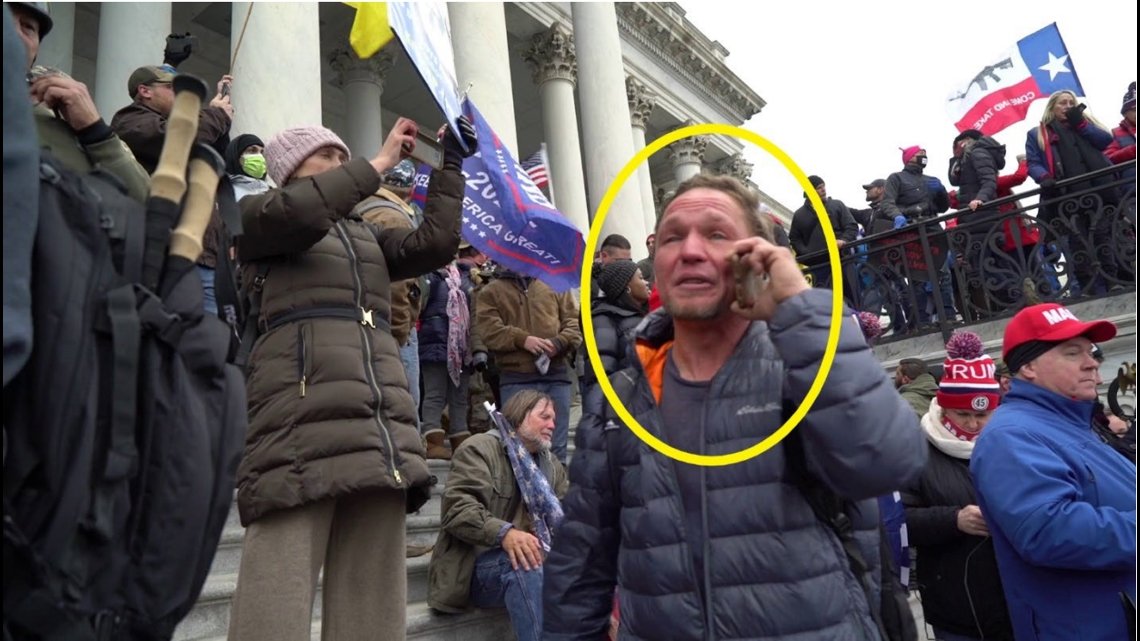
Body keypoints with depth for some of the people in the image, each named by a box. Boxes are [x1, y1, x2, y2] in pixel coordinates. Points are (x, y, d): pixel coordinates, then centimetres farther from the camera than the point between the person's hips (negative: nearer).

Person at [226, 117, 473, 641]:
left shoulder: (366, 235, 30)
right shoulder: (257, 215, 14)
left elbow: (435, 243, 16)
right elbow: (299, 211, -9)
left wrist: (451, 165, 16)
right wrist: (381, 161, -1)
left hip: (381, 417, 6)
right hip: (303, 410, -5)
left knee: (374, 588, 3)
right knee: (282, 584, -10)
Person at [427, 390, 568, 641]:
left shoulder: (551, 464, 20)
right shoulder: (479, 448, -3)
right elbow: (457, 507, -16)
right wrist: (504, 533, -31)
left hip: (536, 558, 6)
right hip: (479, 564, -6)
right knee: (521, 565, -36)